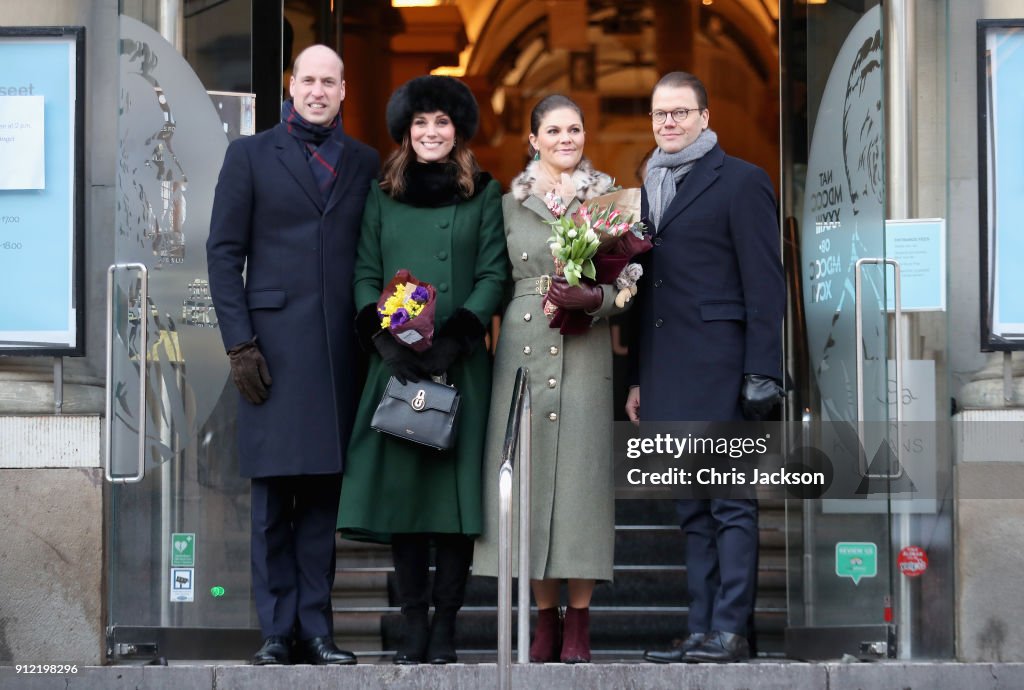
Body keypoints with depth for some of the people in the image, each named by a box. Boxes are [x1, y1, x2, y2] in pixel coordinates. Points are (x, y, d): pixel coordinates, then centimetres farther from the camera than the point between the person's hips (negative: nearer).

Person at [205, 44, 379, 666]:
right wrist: (240, 343, -5)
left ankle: (316, 627, 9)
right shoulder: (251, 155, 8)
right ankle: (277, 632, 4)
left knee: (324, 495, 4)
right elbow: (224, 252, 3)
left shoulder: (365, 164, 13)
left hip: (341, 351, 2)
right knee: (274, 494, -1)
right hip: (273, 347, -2)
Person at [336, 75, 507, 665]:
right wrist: (384, 338, -9)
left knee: (455, 485, -4)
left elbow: (494, 275, -1)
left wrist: (453, 340, -13)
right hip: (397, 364, 2)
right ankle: (414, 623, 4)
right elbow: (366, 274, 8)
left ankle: (446, 623, 1)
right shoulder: (383, 196, 12)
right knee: (400, 484, -1)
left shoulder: (484, 194, 7)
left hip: (460, 365, -2)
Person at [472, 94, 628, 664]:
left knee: (581, 471, -5)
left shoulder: (609, 200, 6)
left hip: (585, 354, -2)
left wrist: (595, 298, -15)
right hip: (523, 350, 2)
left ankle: (579, 624, 2)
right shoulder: (511, 204, 12)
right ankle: (546, 619, 10)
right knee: (529, 473, 1)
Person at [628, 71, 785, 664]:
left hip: (719, 371, -7)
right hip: (669, 379, 7)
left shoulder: (742, 181, -2)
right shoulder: (652, 187, 19)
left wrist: (762, 373, -13)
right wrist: (638, 379, 16)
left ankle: (730, 631, -4)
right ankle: (703, 631, 11)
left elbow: (765, 283, -7)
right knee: (693, 510, 8)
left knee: (731, 504, -5)